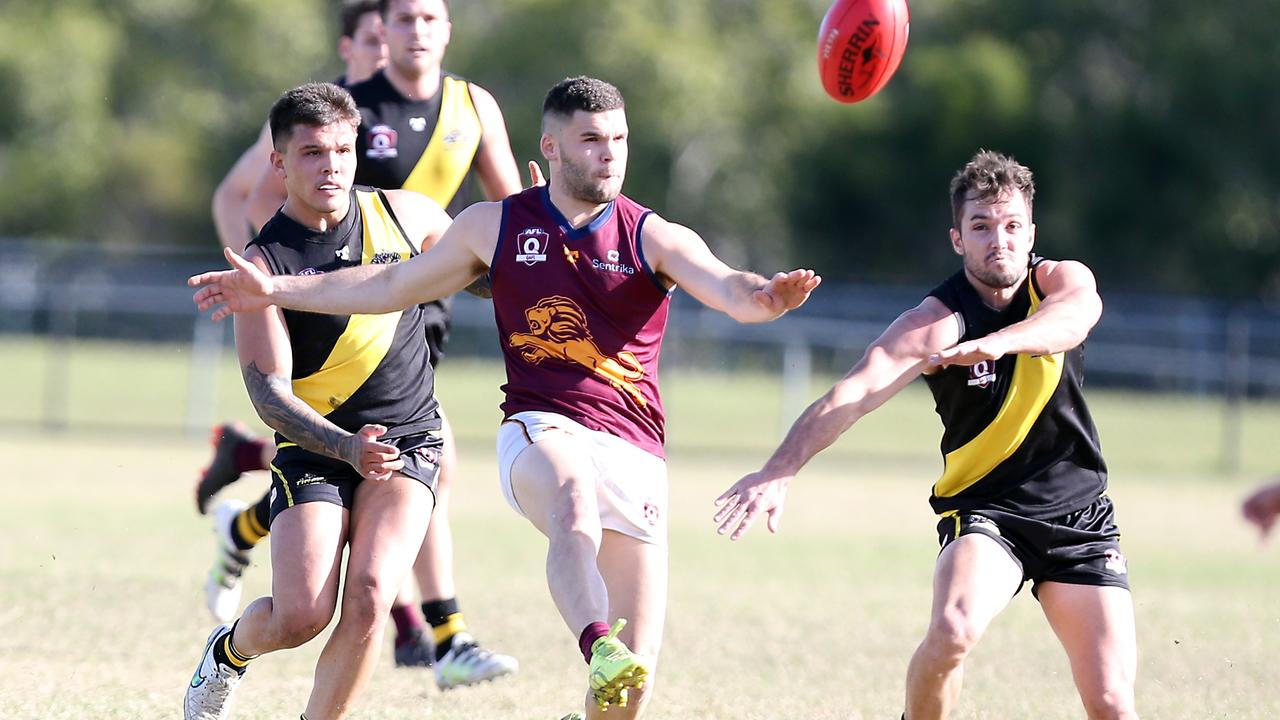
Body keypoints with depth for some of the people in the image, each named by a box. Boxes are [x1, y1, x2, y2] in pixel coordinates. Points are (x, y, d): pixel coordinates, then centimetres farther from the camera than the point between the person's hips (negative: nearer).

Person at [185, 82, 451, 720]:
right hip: (314, 447, -2)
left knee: (368, 602, -19)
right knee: (301, 615, -14)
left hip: (408, 442, 2)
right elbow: (269, 392, -15)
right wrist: (346, 448, -31)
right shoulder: (263, 264, -10)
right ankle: (230, 650, 23)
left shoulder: (405, 215, 1)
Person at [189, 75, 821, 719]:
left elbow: (725, 289, -13)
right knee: (575, 504, -40)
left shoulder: (654, 238, 6)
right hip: (539, 429, -1)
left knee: (638, 665, -9)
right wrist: (274, 290, 20)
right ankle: (598, 650, -65)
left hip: (634, 451, 1)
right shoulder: (496, 225, 12)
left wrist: (766, 298, -37)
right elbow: (393, 286, 23)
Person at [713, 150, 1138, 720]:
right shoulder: (937, 321, -13)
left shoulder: (1060, 280, -5)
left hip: (1079, 516, 3)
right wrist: (780, 470, -44)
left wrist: (999, 341, -52)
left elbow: (1077, 312, -31)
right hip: (983, 510, -2)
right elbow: (849, 397, -27)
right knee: (954, 629, -33)